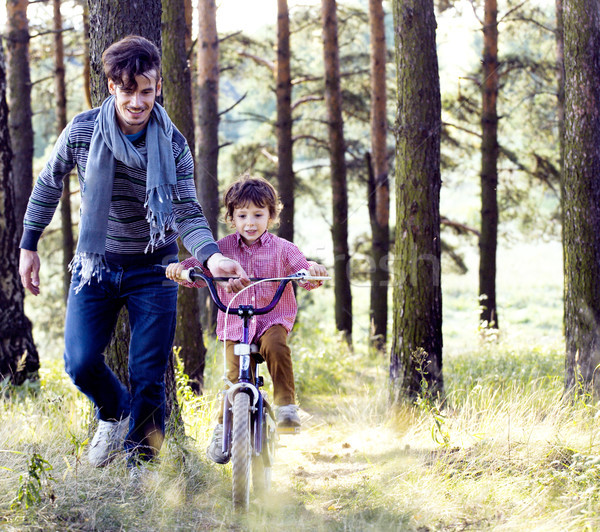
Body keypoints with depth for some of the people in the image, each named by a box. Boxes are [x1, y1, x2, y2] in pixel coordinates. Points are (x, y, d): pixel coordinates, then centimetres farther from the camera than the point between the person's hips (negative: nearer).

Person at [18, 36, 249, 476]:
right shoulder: (82, 132, -9)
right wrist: (29, 245, 8)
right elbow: (49, 186, 6)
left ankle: (140, 466, 13)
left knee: (149, 376, -4)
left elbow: (188, 212, -14)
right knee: (81, 363, -12)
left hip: (153, 270, -1)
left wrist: (211, 256, -33)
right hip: (96, 266, 1)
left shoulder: (172, 145, -10)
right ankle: (115, 411, 22)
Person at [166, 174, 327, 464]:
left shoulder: (281, 249, 2)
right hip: (234, 324, 1)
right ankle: (223, 428, 7)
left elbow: (302, 273, -4)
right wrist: (180, 268, -20)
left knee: (276, 345, -34)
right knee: (235, 376, -12)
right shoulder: (223, 248, 5)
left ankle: (286, 403, -23)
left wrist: (312, 270, -28)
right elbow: (199, 267, 2)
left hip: (273, 319, -1)